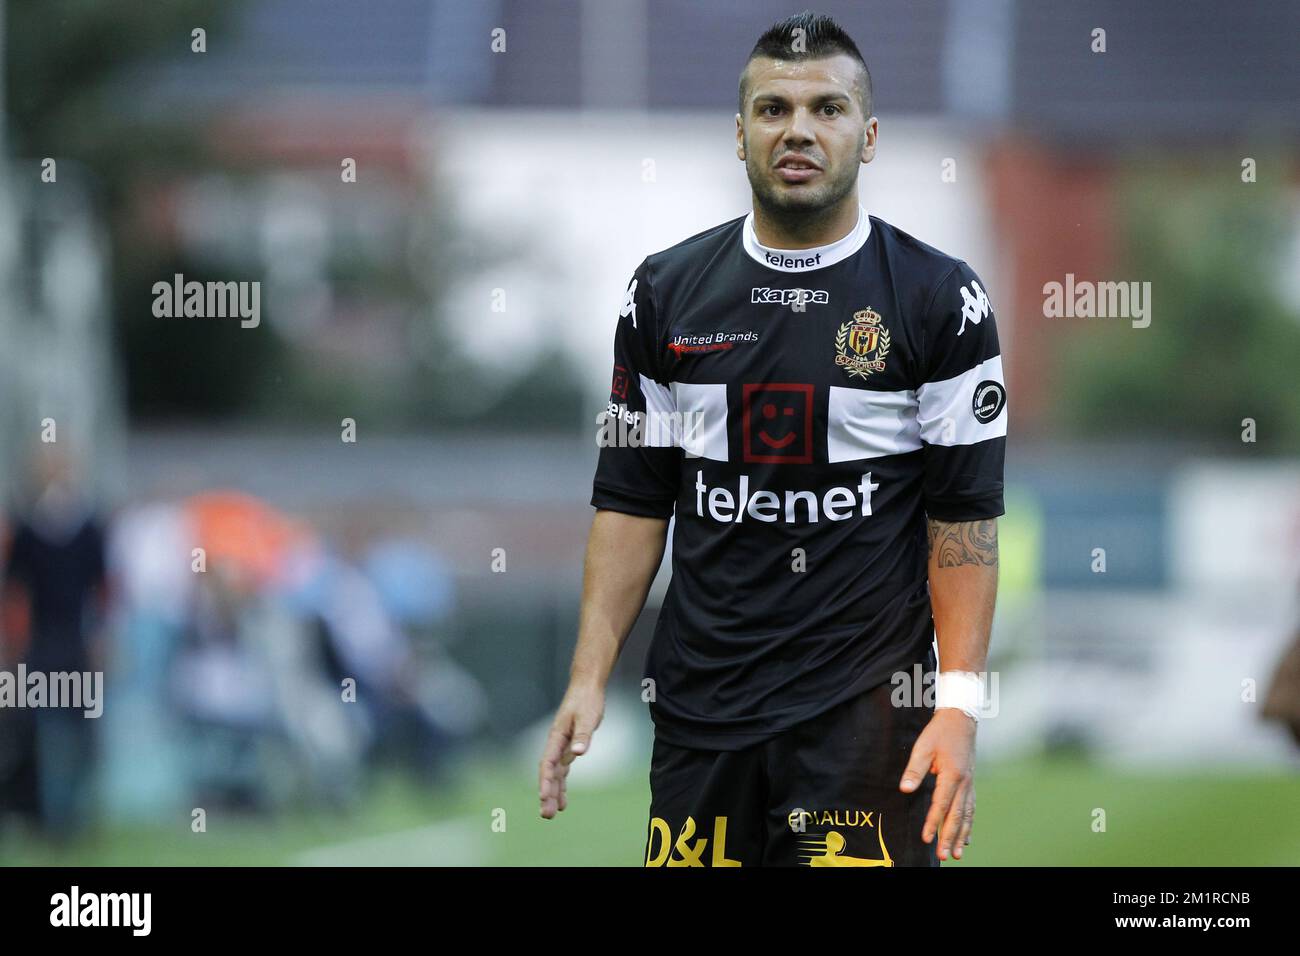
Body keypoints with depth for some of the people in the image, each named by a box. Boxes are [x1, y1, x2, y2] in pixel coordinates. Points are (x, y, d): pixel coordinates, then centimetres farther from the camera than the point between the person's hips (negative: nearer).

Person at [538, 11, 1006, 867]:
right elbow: (632, 500, 11)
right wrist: (588, 681, 2)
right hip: (701, 705, 3)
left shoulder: (938, 299, -1)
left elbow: (965, 515, -3)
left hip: (866, 707, -3)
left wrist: (959, 707, -11)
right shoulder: (669, 291, 8)